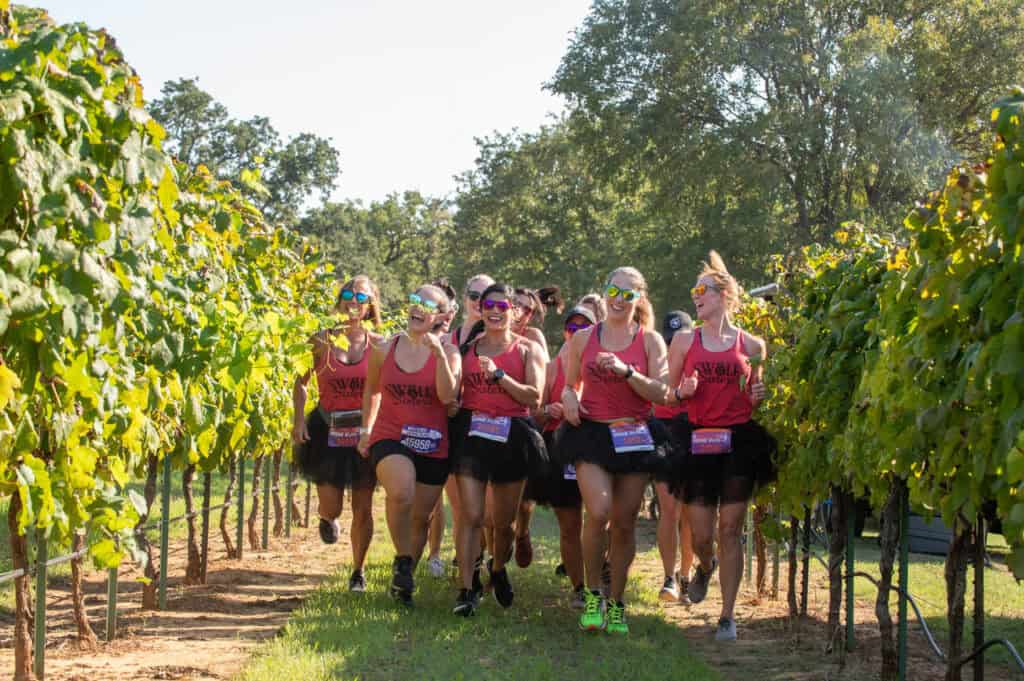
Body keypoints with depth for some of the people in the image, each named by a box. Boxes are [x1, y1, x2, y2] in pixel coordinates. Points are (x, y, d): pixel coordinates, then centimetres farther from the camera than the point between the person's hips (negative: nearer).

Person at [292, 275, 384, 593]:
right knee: (332, 507, -1)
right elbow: (301, 382, 4)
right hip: (327, 430, 0)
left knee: (363, 509, 3)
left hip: (364, 432, 0)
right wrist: (299, 420, -8)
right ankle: (326, 518, 38)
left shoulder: (378, 345, -3)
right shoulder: (322, 340, -4)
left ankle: (358, 571, 21)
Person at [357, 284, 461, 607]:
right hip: (390, 438, -1)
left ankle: (403, 583, 29)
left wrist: (439, 354, -26)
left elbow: (447, 396, -17)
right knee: (401, 493, -31)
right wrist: (365, 430, 20)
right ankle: (402, 560, -9)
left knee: (420, 517, 9)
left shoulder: (448, 352, -2)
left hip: (432, 445, 1)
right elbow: (372, 390, 20)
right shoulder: (385, 349, 3)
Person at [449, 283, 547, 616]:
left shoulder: (528, 349, 6)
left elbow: (534, 397, -7)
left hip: (511, 436, 0)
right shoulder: (467, 347, 11)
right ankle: (467, 589, -11)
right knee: (471, 516, -12)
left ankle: (498, 570, 38)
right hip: (471, 434, 0)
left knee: (504, 522, 10)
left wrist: (498, 375, -15)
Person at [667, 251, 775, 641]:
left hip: (739, 442, -1)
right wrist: (682, 392, -10)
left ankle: (728, 616, 6)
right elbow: (668, 393, 11)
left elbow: (756, 401, 15)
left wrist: (759, 397, -7)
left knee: (730, 531, -2)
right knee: (700, 535, 0)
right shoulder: (684, 341, 7)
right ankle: (705, 567, 37)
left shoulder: (752, 345, 6)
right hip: (697, 442, 1)